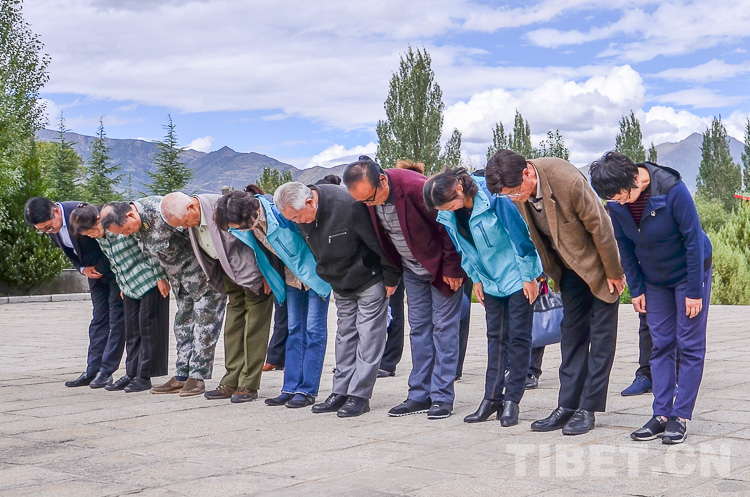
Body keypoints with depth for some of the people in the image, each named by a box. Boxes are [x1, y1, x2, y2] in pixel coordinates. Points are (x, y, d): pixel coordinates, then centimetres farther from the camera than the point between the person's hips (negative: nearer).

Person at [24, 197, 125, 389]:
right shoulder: (50, 227, -6)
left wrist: (100, 268, -14)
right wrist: (83, 269, -8)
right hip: (95, 272, 7)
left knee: (116, 319, -5)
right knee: (99, 319, 7)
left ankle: (106, 371, -3)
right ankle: (92, 370, 8)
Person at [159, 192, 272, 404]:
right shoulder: (191, 220, -5)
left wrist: (266, 274, -19)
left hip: (255, 270, -8)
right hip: (231, 272, 8)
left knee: (254, 326, -4)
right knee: (233, 325, 8)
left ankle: (249, 385, 0)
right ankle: (231, 383, 14)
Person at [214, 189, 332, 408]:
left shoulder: (280, 213, -31)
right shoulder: (245, 226, -11)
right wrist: (267, 277, 11)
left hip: (314, 271, -6)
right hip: (292, 274, 7)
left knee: (314, 329, -3)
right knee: (294, 329, 8)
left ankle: (308, 390, 1)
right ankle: (291, 388, 11)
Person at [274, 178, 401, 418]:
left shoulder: (348, 206, -32)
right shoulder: (300, 215, -9)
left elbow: (380, 243, -23)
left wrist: (391, 278, -14)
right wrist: (324, 279, 16)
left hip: (369, 279, -7)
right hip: (340, 284, 7)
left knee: (368, 335, -4)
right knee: (345, 334, 9)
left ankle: (359, 395, -2)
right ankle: (341, 392, 14)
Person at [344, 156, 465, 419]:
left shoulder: (416, 188, -31)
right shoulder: (367, 198, -10)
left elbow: (448, 226, -21)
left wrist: (452, 268, -16)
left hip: (441, 266, -6)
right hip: (412, 269, 6)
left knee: (443, 327, -3)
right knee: (419, 329, 8)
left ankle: (442, 396, 2)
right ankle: (419, 395, 14)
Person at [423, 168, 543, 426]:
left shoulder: (494, 198, -26)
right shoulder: (448, 216, -6)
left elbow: (521, 235, -19)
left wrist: (529, 276, -13)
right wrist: (476, 279, 11)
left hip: (518, 276, -6)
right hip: (491, 279, 6)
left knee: (518, 337, -1)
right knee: (496, 336, 8)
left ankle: (511, 400, 4)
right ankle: (492, 397, 11)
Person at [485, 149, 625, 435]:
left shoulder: (568, 181, -34)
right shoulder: (518, 188, -14)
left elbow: (599, 227, -22)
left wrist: (613, 272, -13)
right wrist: (543, 270, 7)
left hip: (598, 260, -6)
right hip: (569, 265, 6)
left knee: (601, 334, -1)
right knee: (571, 331, 7)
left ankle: (588, 409, 3)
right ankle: (568, 406, 11)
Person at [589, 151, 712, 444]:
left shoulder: (672, 190, -28)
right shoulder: (616, 204, -14)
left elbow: (693, 239, -21)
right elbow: (625, 247, 0)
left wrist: (694, 290, -18)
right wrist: (636, 289, 0)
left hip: (689, 271, -4)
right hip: (654, 280, 5)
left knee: (690, 345, -2)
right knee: (661, 345, 4)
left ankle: (681, 416, 2)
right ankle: (662, 414, 7)